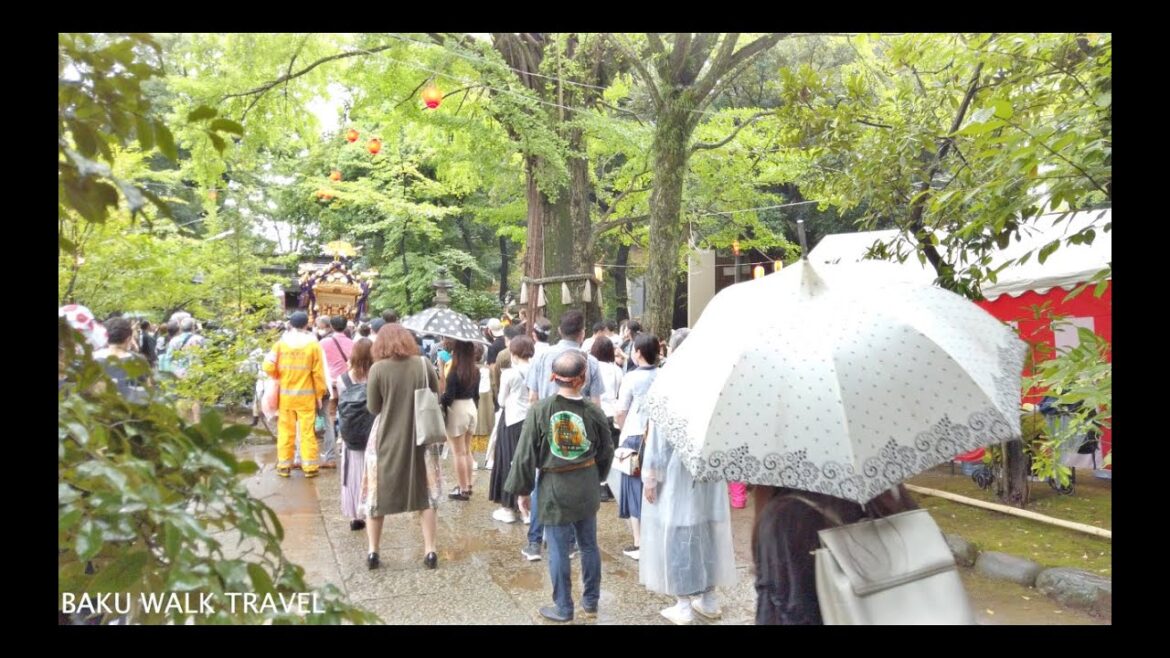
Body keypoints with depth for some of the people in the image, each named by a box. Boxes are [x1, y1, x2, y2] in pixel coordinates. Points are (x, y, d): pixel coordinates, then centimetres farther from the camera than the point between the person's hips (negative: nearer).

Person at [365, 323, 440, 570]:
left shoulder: (378, 368, -11)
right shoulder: (424, 364, -5)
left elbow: (373, 408, -5)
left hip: (386, 440, -1)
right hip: (420, 438, 2)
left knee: (376, 496, 15)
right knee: (425, 495, 14)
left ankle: (373, 552, 19)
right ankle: (430, 551, 14)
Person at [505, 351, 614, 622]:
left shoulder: (539, 410, -14)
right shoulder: (593, 412, -8)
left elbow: (525, 454, -9)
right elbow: (606, 453, 4)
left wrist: (522, 490, 3)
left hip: (555, 489, -3)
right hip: (586, 488, 3)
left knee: (559, 550, 8)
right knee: (589, 545, 17)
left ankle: (563, 608, 19)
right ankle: (590, 600, 31)